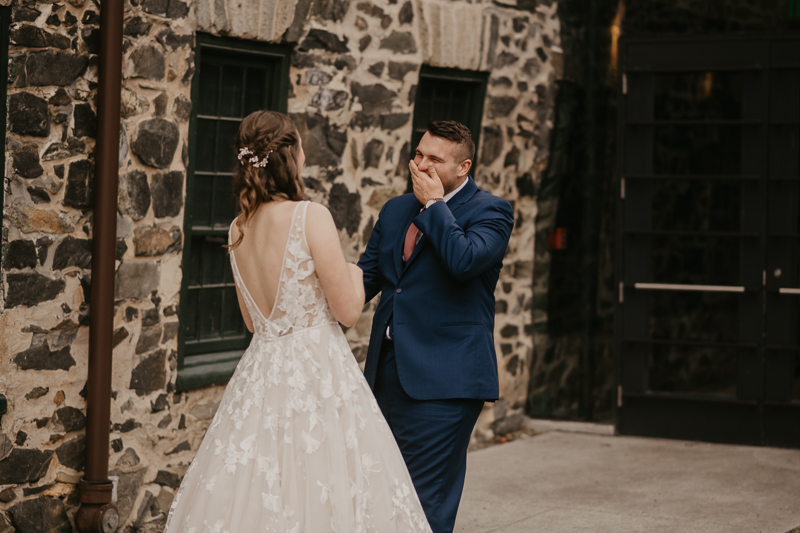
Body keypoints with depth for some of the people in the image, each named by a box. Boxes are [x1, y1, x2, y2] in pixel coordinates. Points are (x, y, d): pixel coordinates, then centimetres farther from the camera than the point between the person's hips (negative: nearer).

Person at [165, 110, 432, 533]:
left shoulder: (238, 229, 6)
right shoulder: (311, 217, -14)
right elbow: (348, 310, -10)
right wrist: (354, 272, 9)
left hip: (260, 372, 7)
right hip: (318, 374, -6)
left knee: (255, 495, 10)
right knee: (323, 494, 0)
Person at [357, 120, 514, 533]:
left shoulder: (490, 212, -4)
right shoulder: (395, 210, 16)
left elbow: (464, 259, -24)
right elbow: (366, 275, 18)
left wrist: (434, 204, -11)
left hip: (444, 379, -7)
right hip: (388, 372, 7)